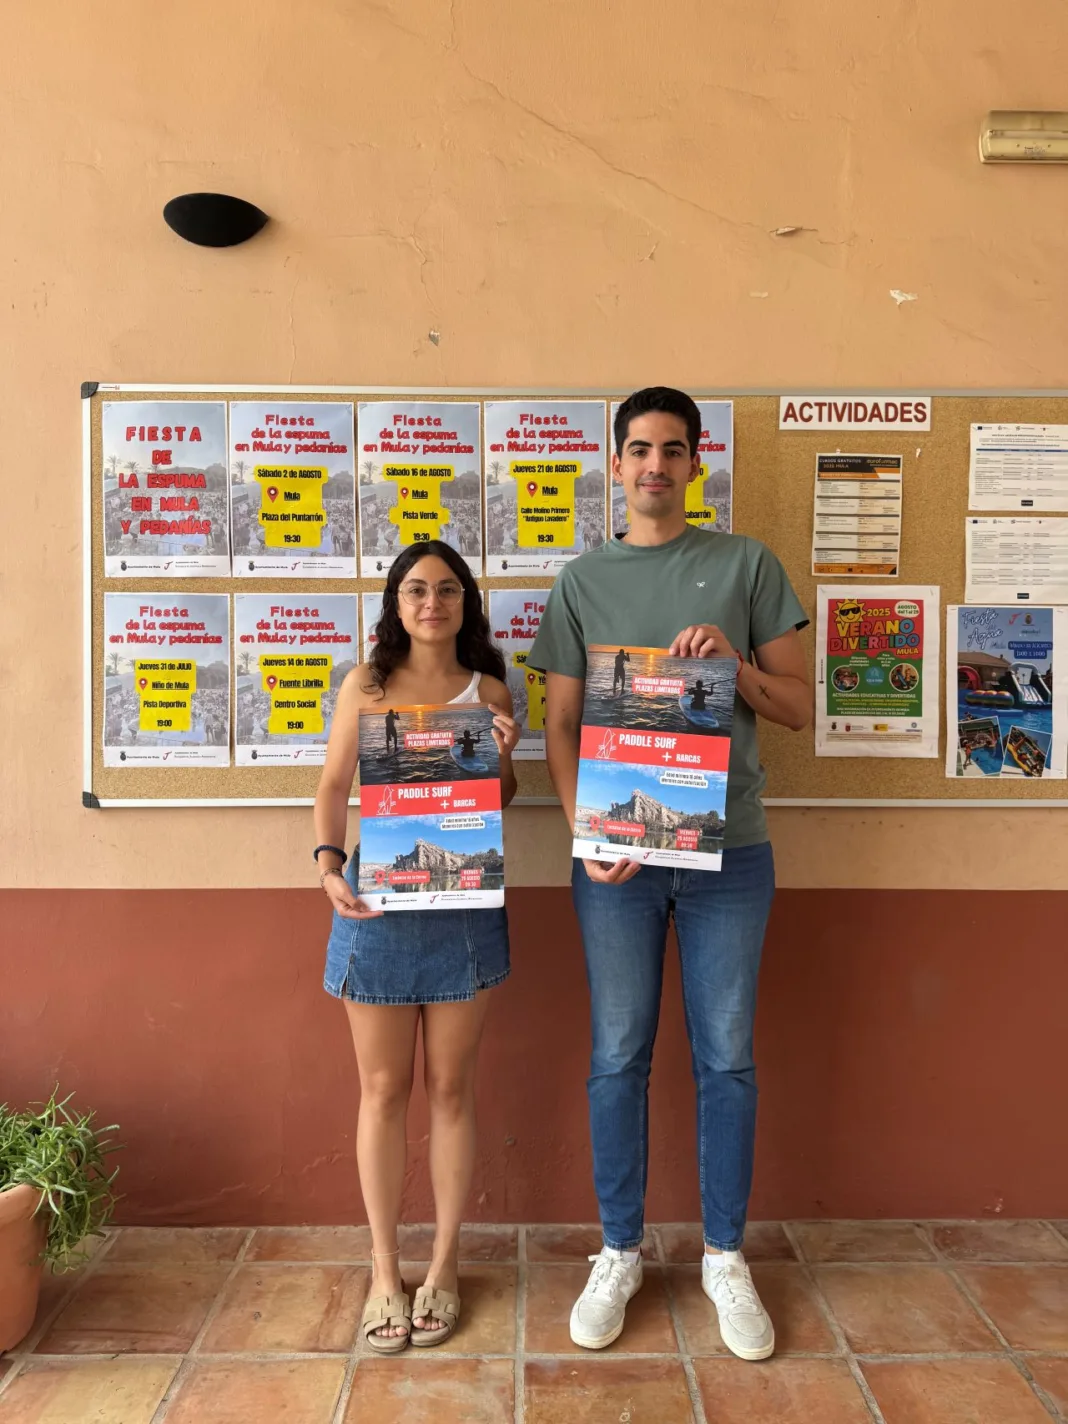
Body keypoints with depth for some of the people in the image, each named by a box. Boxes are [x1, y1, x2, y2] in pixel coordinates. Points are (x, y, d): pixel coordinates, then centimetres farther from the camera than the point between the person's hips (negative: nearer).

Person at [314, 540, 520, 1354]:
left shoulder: (488, 690, 3)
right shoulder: (365, 685, 3)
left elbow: (500, 805, 7)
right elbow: (335, 786, 3)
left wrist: (503, 757, -13)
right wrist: (328, 863, -14)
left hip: (464, 903, 0)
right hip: (377, 899, 0)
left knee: (452, 1089, 11)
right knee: (383, 1091, 10)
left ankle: (444, 1266, 29)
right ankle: (384, 1272, 28)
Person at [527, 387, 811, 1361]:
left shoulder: (747, 566, 5)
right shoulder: (583, 582, 8)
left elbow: (800, 708, 5)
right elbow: (561, 729, 5)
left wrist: (736, 662, -14)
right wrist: (586, 834, -9)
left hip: (729, 850, 0)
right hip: (616, 853, 1)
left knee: (727, 1059, 9)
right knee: (619, 1059, 9)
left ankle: (725, 1256, 29)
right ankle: (620, 1253, 28)